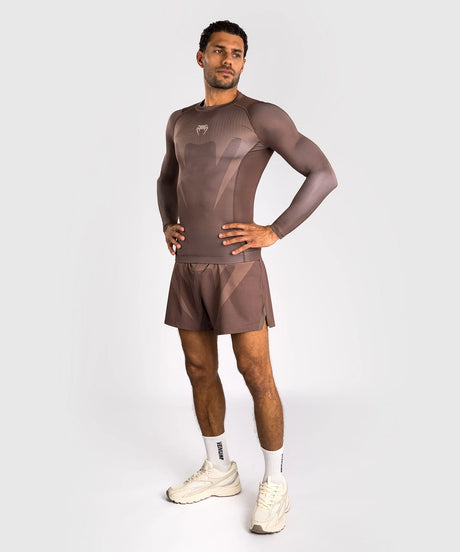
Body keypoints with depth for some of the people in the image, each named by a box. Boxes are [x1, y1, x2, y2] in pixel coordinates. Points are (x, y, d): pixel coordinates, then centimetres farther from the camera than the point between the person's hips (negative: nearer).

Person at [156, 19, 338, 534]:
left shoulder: (263, 115, -6)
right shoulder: (181, 120, 15)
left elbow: (324, 175, -9)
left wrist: (273, 232, -13)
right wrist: (168, 228, 11)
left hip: (237, 268, -6)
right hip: (187, 269, 7)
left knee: (257, 378, -3)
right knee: (200, 371, 12)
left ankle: (274, 486, 14)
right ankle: (218, 470, 29)